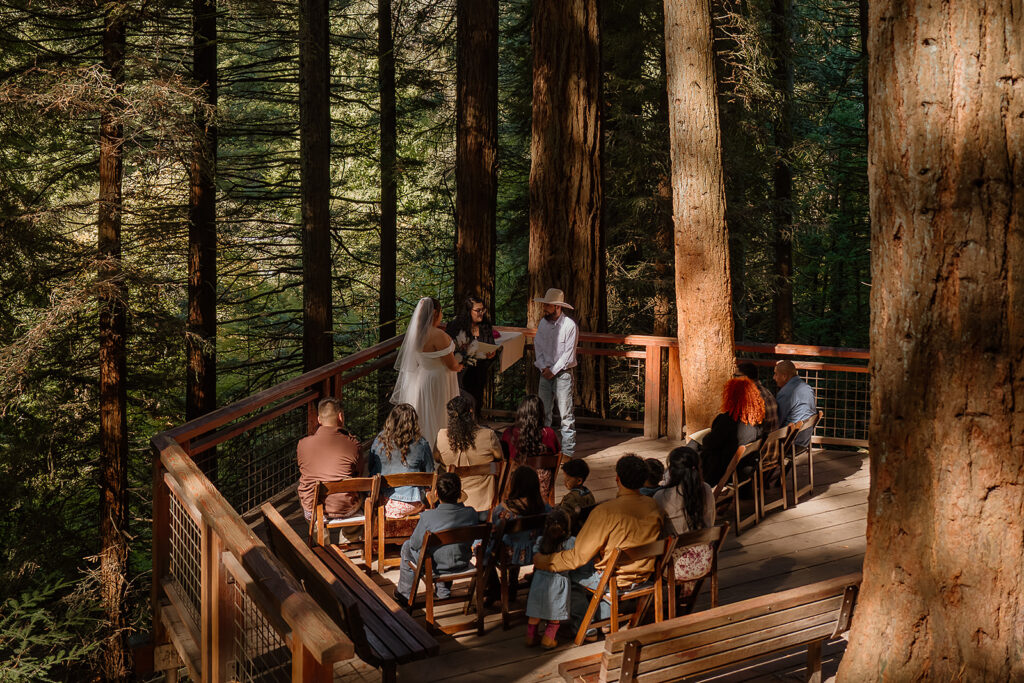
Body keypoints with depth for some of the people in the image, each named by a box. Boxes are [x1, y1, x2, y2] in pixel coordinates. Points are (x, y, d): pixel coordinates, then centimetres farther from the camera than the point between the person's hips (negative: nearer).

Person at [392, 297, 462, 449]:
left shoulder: (416, 332, -2)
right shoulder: (438, 335, -26)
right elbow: (452, 365, -21)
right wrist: (459, 367, 3)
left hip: (419, 378, 8)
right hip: (437, 381, -8)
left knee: (423, 421, 20)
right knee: (436, 421, 6)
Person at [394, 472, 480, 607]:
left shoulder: (428, 517, -27)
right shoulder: (471, 513, -17)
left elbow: (415, 544, -13)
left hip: (436, 567, -3)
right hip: (462, 564, 4)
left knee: (407, 547, 25)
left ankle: (404, 594, 40)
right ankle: (444, 591, 47)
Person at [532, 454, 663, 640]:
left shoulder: (606, 511, -27)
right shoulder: (653, 506, -7)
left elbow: (578, 556, -23)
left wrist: (544, 561, -9)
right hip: (643, 576, 6)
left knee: (571, 572, 19)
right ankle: (606, 621, 34)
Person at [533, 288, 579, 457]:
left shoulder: (569, 325, -9)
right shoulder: (542, 323, 8)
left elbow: (568, 354, -11)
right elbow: (538, 347, 9)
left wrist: (553, 371, -11)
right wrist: (544, 368, -5)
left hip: (562, 373, -5)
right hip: (545, 373, 6)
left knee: (566, 414, -5)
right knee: (543, 412, 7)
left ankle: (568, 452, -1)